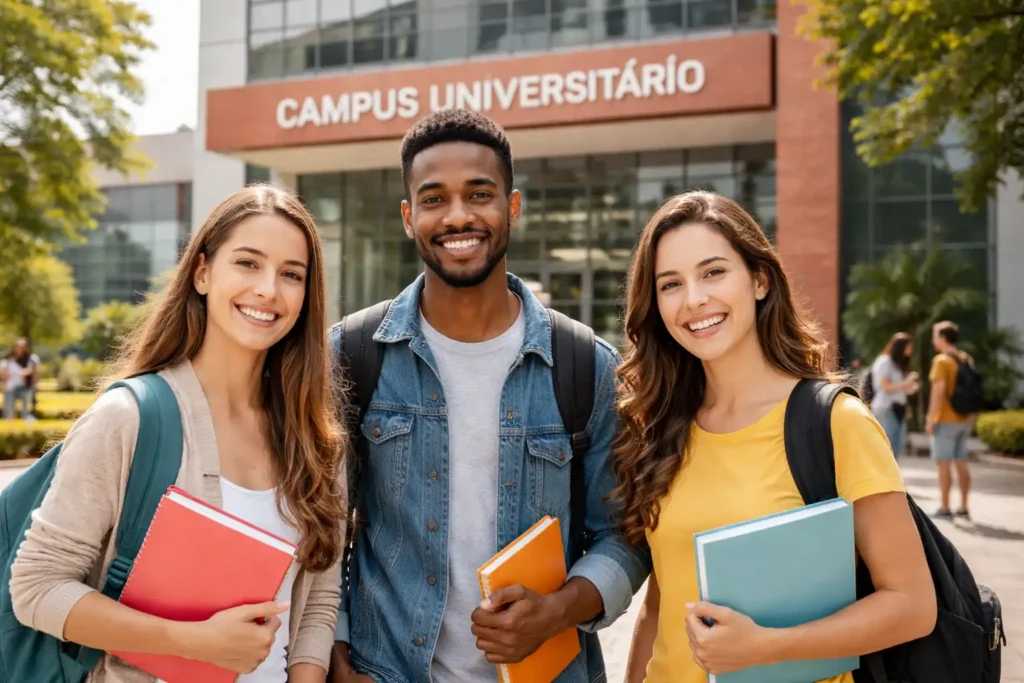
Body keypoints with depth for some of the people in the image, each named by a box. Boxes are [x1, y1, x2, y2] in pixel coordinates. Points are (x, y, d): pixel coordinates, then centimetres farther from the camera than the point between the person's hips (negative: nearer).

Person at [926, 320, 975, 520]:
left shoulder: (941, 360, -13)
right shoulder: (967, 359, 10)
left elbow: (938, 391, -19)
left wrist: (930, 419, -16)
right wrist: (971, 417, 20)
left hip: (946, 420, -8)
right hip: (964, 419, 8)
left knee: (944, 464, -2)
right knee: (961, 463, 11)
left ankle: (944, 508, 0)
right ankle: (963, 508, 15)